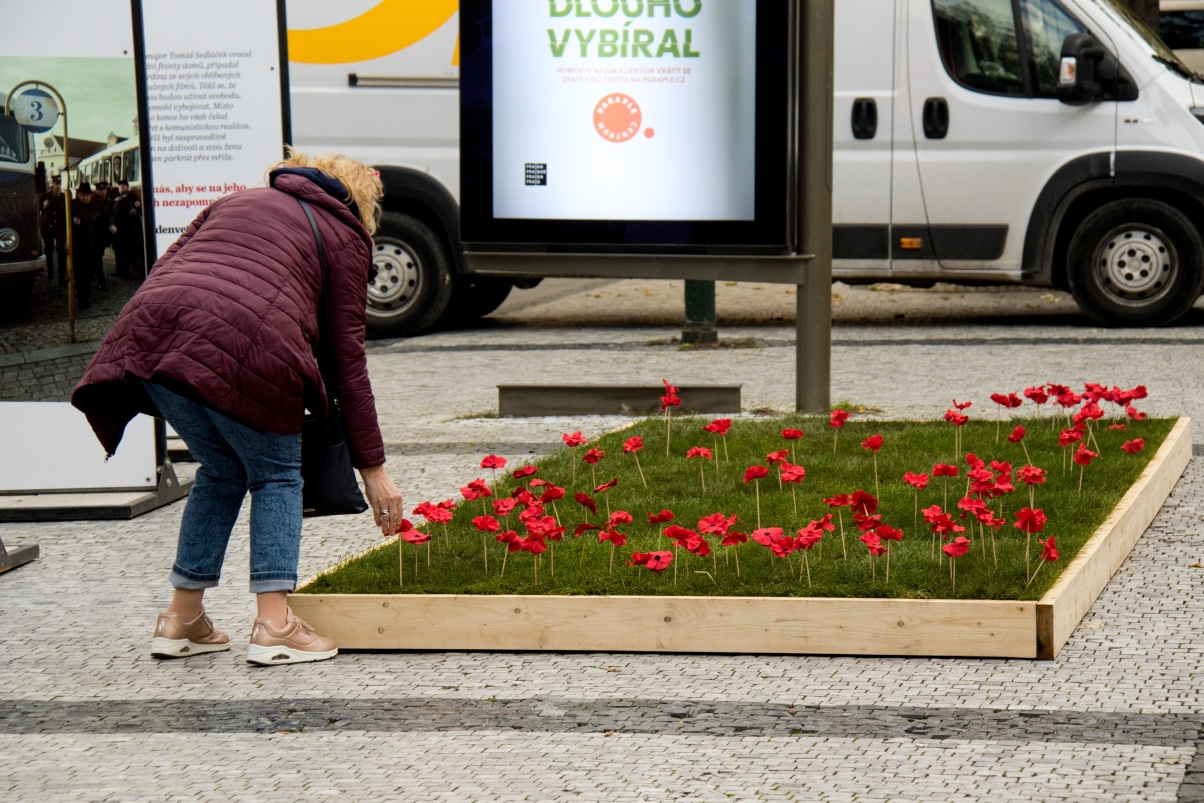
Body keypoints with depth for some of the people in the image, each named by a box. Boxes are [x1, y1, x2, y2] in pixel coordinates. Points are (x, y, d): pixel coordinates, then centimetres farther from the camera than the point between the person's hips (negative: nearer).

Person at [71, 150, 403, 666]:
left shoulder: (236, 201, 35)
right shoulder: (345, 237, 20)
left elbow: (164, 269, 25)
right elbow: (348, 361, 16)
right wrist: (373, 469, 18)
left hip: (152, 333, 5)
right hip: (242, 351, -5)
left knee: (221, 470, 24)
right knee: (275, 475, 16)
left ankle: (181, 620, 26)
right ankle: (274, 625, 6)